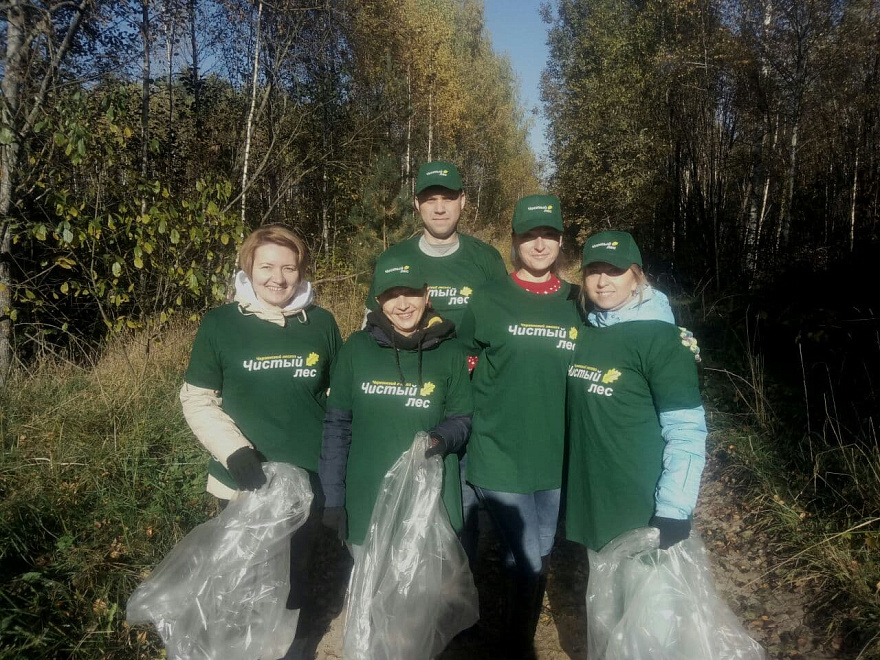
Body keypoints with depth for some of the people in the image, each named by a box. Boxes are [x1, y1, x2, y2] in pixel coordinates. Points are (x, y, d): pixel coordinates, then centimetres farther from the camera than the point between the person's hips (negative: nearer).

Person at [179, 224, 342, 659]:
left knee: (293, 574, 18)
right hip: (244, 482, -1)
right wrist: (233, 450, -17)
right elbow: (197, 398, -4)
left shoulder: (321, 323, -2)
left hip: (308, 480, 2)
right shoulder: (220, 324, -7)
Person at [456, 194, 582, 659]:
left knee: (538, 557, 17)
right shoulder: (488, 300, -4)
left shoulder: (577, 304, 5)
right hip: (501, 457, -3)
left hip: (557, 459, 4)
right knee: (526, 561, -2)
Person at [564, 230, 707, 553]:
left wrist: (673, 512, -24)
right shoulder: (585, 333, 6)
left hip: (639, 512, -6)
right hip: (586, 503, 7)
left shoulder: (659, 339, -15)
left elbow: (686, 432, -18)